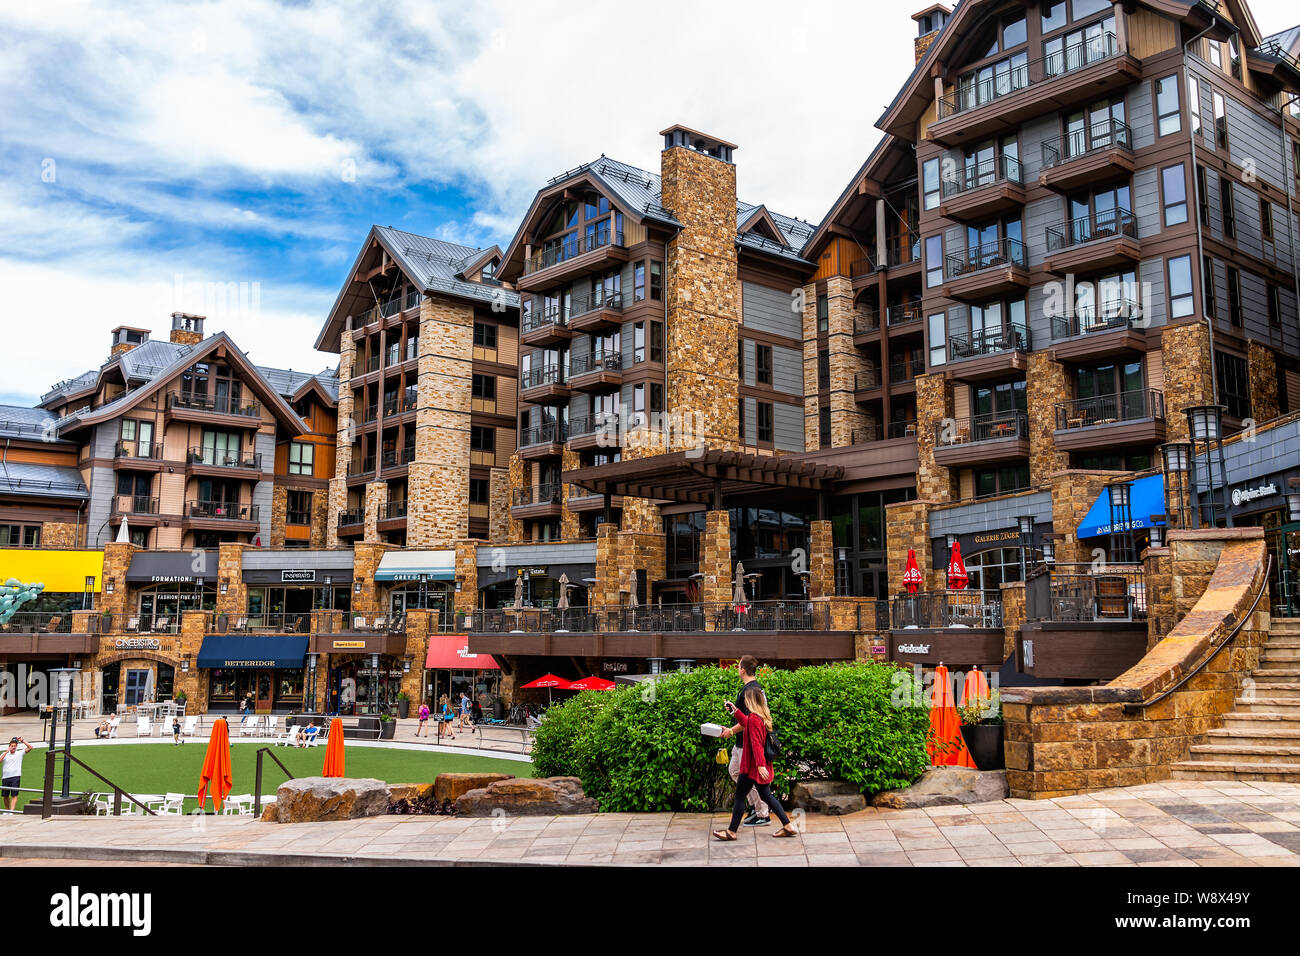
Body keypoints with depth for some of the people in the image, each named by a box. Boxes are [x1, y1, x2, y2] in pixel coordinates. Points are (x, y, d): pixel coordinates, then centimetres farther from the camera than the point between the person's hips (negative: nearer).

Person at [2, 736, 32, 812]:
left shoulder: (20, 753, 8)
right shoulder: (5, 754, 12)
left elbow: (30, 747, 0)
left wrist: (22, 741, -1)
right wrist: (6, 752, -10)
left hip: (15, 777, -3)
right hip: (5, 777, 3)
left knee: (14, 795, -12)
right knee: (5, 796, 8)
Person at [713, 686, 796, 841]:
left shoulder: (753, 719, -20)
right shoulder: (762, 716, 9)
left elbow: (756, 744, -26)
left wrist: (760, 765, -30)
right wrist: (735, 711, 29)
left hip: (752, 766, -9)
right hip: (762, 766, 9)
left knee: (740, 796, 1)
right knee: (766, 796, 16)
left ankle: (731, 832, 8)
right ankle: (788, 827, 15)